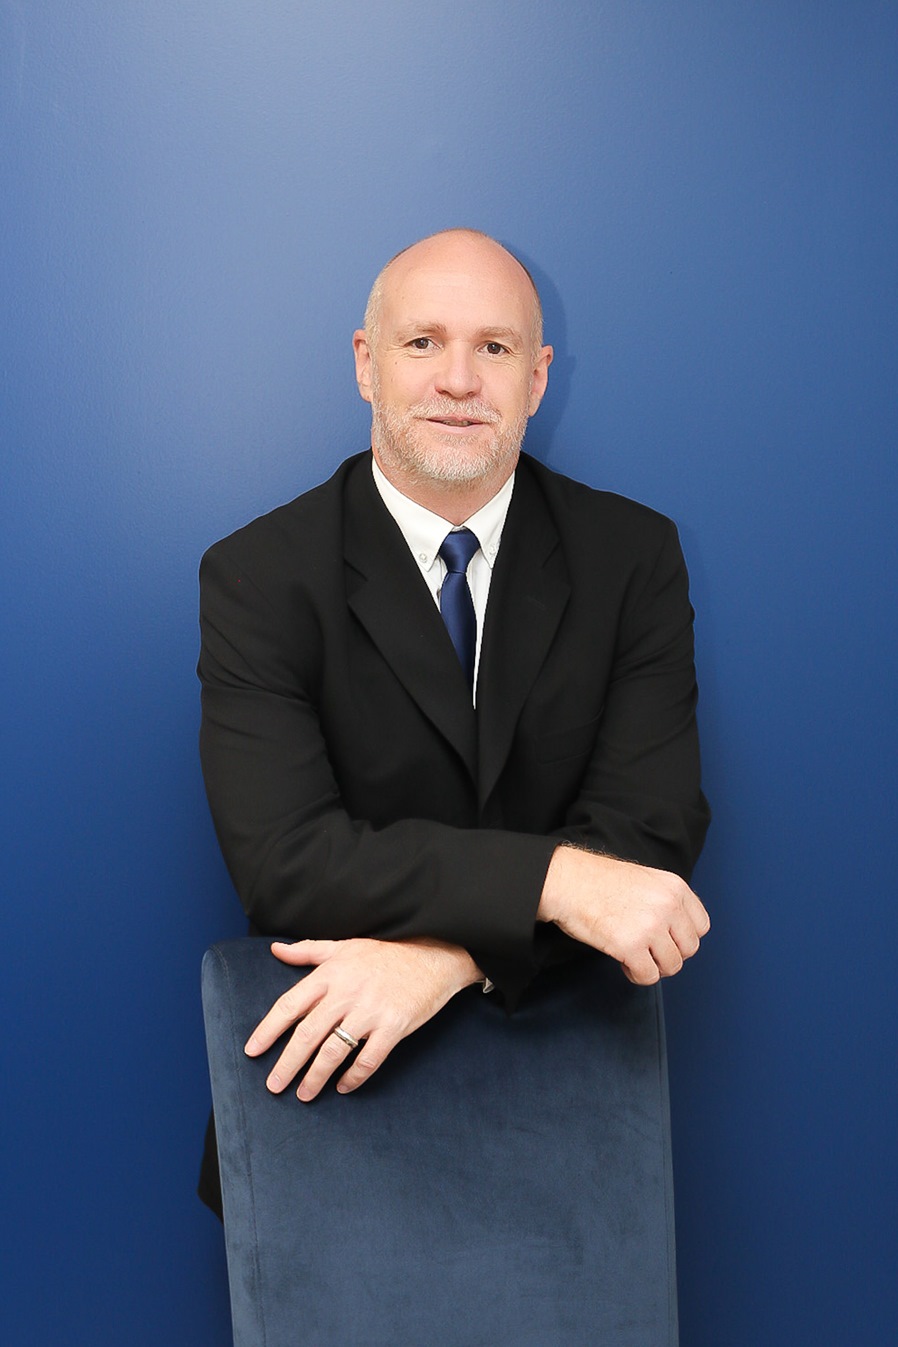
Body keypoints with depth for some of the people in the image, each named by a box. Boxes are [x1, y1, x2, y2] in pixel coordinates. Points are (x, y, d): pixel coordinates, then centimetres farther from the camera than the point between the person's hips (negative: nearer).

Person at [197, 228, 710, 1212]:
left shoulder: (633, 554, 0)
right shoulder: (257, 577, -5)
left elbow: (652, 827, -8)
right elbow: (283, 855, -16)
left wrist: (444, 954, -23)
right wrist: (554, 879, -27)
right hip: (331, 1062, -1)